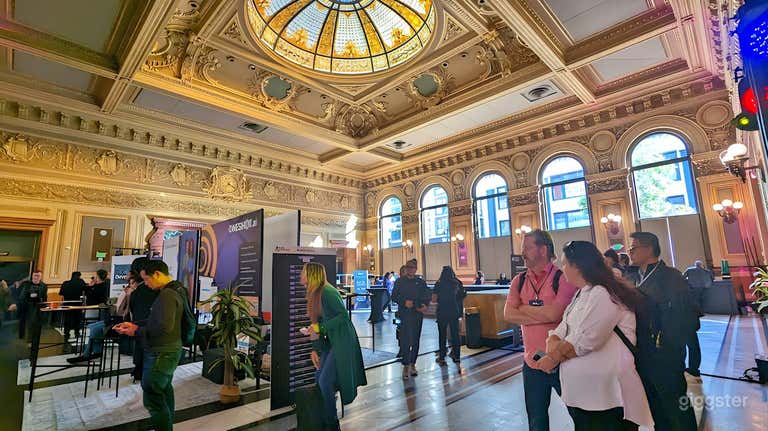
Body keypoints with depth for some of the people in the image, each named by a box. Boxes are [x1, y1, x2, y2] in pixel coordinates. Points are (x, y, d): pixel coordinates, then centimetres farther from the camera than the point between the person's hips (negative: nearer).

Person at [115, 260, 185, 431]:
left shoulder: (167, 295, -22)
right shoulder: (173, 290, 9)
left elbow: (165, 327, -29)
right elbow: (156, 320, 17)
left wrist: (137, 331, -16)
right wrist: (134, 325, 8)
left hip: (161, 354, -11)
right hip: (168, 350, 11)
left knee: (153, 399, -3)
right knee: (165, 391, 21)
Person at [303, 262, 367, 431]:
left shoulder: (327, 292, -19)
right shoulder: (313, 295, 9)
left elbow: (344, 315, -22)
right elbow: (316, 324, 12)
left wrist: (320, 328, -22)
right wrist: (315, 349, 7)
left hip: (342, 340, -9)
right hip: (331, 341, 9)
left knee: (325, 381, -6)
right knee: (318, 378, 11)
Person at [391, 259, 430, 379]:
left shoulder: (420, 282, 7)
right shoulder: (400, 281, 3)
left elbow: (427, 296, 9)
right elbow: (394, 296, 0)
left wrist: (424, 305, -10)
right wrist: (404, 302, -16)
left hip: (418, 314, 3)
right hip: (405, 314, -2)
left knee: (415, 340, 9)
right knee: (405, 340, -8)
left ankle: (412, 364, 21)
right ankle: (406, 366, -1)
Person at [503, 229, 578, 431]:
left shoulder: (563, 278, -12)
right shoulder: (519, 281, 3)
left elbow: (554, 314, -24)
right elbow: (508, 314, -8)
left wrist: (523, 307, -10)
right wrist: (544, 315, -16)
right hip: (532, 363, 5)